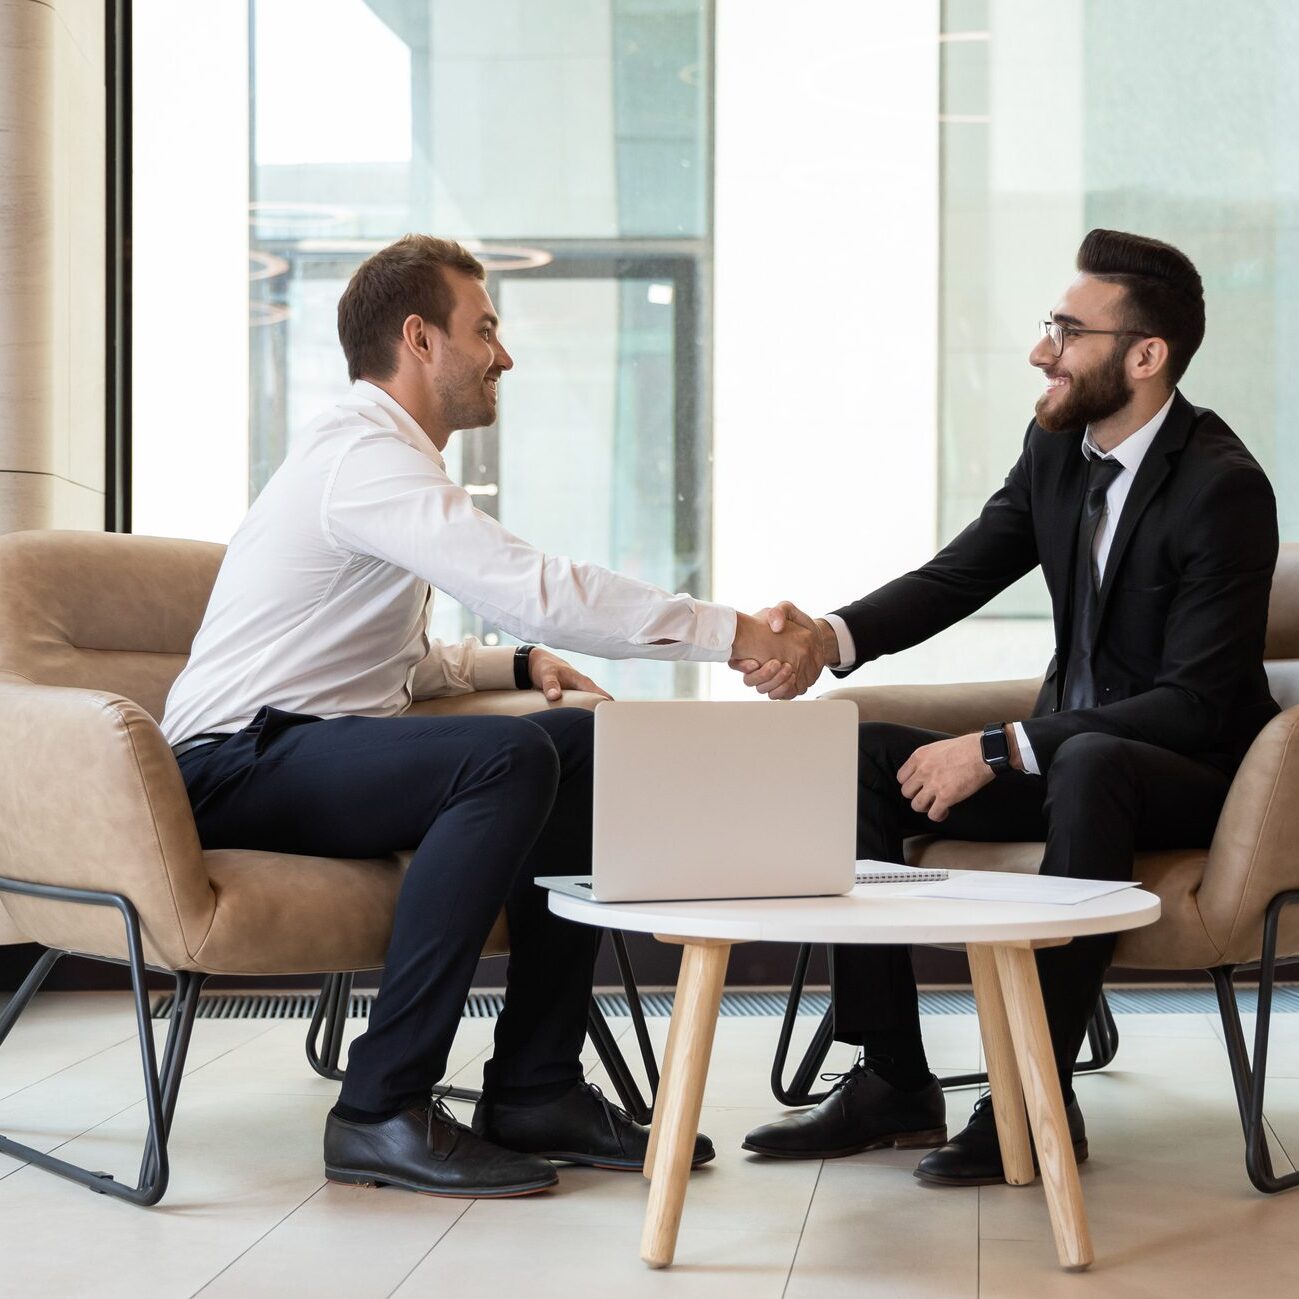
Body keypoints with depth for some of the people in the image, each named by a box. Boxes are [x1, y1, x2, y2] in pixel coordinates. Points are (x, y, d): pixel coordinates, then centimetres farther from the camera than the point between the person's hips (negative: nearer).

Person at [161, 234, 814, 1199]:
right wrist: (732, 633, -24)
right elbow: (535, 589, -27)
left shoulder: (382, 454, 19)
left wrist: (518, 662, 6)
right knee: (508, 756, -31)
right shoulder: (364, 455, -16)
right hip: (239, 765, -10)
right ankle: (383, 1111, -27)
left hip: (318, 744, 10)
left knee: (588, 749, 0)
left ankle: (536, 1088, 0)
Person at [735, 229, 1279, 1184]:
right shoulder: (1056, 447, 2)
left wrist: (997, 751, -28)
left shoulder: (1225, 487, -22)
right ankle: (893, 1083, -8)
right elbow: (958, 575, 0)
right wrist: (830, 638, -21)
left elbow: (1195, 703, -26)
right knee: (865, 758, -9)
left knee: (1088, 765, -40)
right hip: (1071, 746, 8)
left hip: (1193, 775, -8)